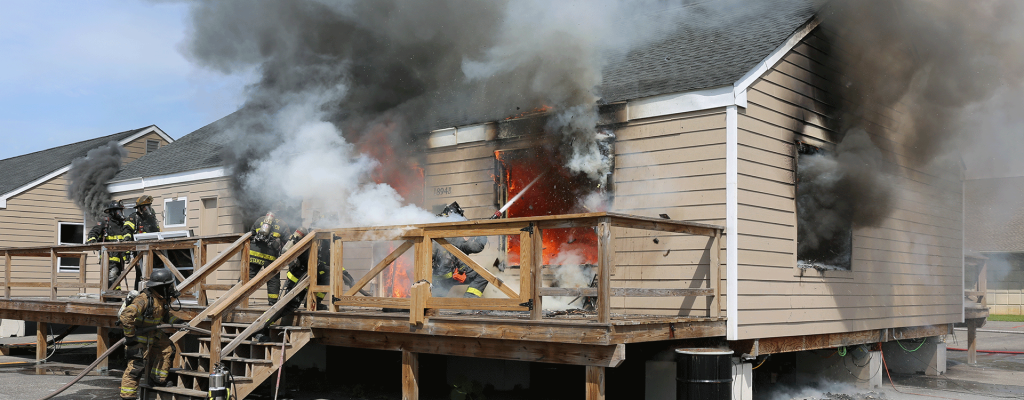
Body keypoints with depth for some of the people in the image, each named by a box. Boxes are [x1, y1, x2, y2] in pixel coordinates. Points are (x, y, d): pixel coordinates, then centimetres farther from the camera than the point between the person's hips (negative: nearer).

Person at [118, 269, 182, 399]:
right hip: (138, 337, -9)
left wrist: (177, 321, 5)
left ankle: (158, 379, 25)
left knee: (167, 348, 15)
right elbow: (126, 316, -34)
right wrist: (129, 335, -28)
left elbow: (165, 314, 21)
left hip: (152, 334, 9)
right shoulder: (144, 299, -28)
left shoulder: (162, 299, 1)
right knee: (136, 366, -10)